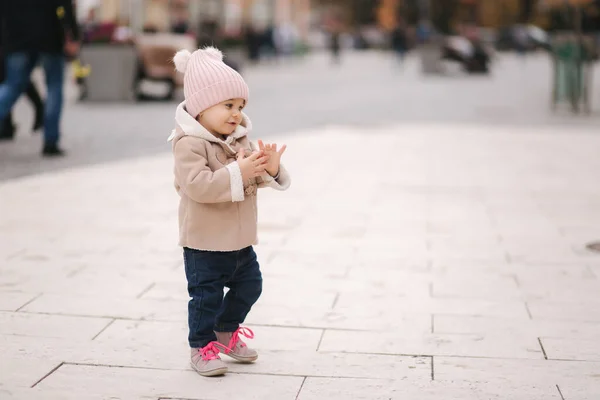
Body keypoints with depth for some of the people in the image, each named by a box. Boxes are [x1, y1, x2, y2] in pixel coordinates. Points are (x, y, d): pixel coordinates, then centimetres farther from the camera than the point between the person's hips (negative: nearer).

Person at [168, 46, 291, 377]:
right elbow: (197, 185, -31)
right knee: (206, 296, 2)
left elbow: (255, 180, 6)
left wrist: (270, 169, -16)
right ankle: (201, 347, 19)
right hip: (204, 243, -8)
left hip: (240, 239, 8)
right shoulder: (189, 144, -20)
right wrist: (237, 172, -33)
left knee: (249, 287, 18)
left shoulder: (240, 140, 5)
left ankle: (225, 332, 37)